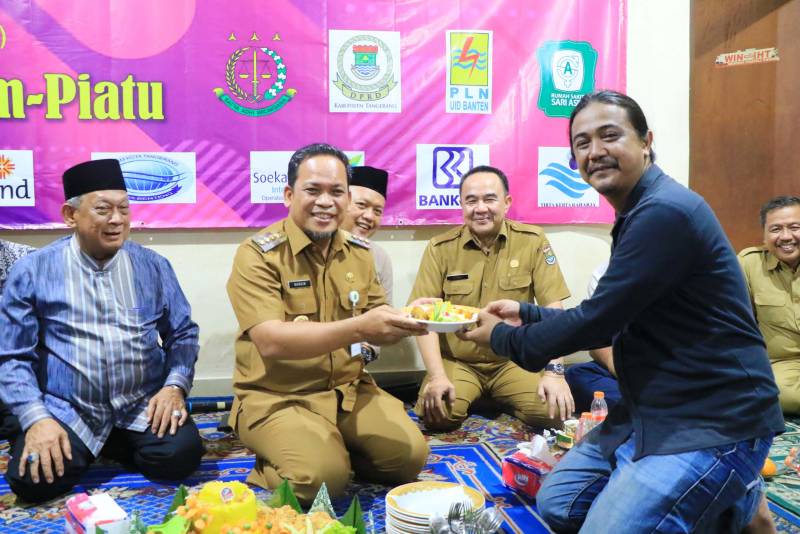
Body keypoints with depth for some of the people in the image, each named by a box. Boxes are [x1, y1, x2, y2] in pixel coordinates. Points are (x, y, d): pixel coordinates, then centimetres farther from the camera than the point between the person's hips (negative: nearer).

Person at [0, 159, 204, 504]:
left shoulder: (153, 266, 5)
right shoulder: (33, 271, -1)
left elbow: (182, 334, 11)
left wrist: (175, 386, -8)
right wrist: (36, 418, -14)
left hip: (143, 407, 2)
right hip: (67, 411, -1)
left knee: (181, 454, -23)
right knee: (32, 480, -24)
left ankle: (117, 448, 8)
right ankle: (74, 446, 10)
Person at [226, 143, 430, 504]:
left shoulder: (359, 252, 6)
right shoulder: (258, 254, -14)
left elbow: (377, 329, 9)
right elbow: (271, 341, -27)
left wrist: (405, 321, -16)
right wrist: (358, 327, -39)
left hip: (350, 390, 5)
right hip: (276, 398, -5)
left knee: (410, 453, -12)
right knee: (322, 476, -27)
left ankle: (334, 452, 13)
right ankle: (272, 470, 6)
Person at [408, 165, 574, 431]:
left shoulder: (532, 241, -5)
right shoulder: (440, 248, -4)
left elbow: (552, 309, -6)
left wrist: (554, 371, -17)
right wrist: (437, 375, -19)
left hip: (514, 361, 1)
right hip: (456, 362, 0)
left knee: (552, 412, -23)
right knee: (437, 414, -27)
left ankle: (499, 401, 10)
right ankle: (473, 397, 9)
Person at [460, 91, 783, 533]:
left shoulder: (665, 212, -21)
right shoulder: (638, 215, 13)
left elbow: (597, 319, -21)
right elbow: (612, 322, 18)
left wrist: (504, 338, -5)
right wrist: (526, 314, 14)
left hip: (711, 422, -10)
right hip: (654, 411, 10)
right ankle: (721, 497, 17)